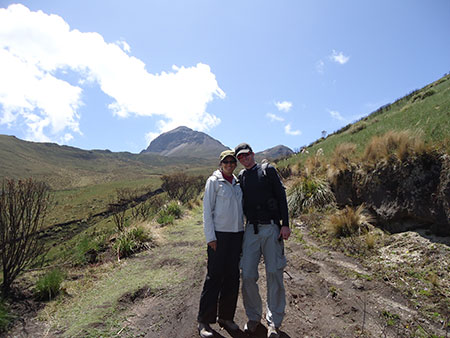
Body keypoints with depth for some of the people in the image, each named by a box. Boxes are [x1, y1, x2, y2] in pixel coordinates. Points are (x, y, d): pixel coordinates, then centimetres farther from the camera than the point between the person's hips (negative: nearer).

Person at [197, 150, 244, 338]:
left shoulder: (237, 182, 12)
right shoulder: (214, 181, -4)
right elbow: (207, 210, -7)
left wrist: (244, 233, 13)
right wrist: (210, 237, -12)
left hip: (236, 233, 6)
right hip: (219, 234, -6)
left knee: (232, 277, 11)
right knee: (214, 276, -1)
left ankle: (226, 317, 27)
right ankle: (204, 321, 14)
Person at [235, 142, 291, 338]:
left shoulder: (267, 170, 4)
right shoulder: (240, 178, 13)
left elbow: (281, 197, 0)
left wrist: (285, 224, -8)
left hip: (271, 228, -2)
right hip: (251, 229, 3)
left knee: (274, 274, 2)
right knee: (247, 275, 1)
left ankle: (274, 322, 18)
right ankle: (253, 317, 21)